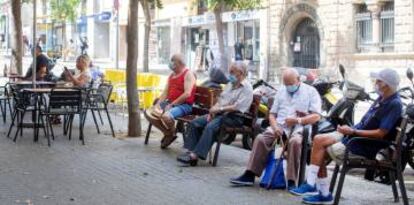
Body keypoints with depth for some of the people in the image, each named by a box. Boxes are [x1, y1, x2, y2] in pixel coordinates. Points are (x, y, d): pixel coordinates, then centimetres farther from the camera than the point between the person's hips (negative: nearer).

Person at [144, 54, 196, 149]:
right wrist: (158, 104, -4)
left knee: (166, 115, -36)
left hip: (184, 105, -9)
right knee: (148, 112, -4)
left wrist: (171, 104, -20)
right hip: (169, 103, 9)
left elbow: (187, 94, -19)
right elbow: (165, 92, 14)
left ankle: (172, 133, -4)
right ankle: (168, 133, 5)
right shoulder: (171, 76, 18)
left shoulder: (188, 74, -8)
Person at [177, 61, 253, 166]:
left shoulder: (247, 88, -9)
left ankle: (196, 155, -33)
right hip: (220, 113, 9)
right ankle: (191, 150, -15)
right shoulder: (230, 84, 19)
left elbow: (237, 107, -18)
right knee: (195, 123, -10)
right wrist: (213, 110, 2)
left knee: (210, 127, -33)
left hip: (233, 117, -9)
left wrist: (219, 109, -17)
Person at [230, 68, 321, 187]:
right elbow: (272, 114, 18)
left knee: (295, 141, -37)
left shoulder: (311, 91, 8)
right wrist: (275, 127, -5)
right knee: (261, 139, -23)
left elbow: (316, 116, -3)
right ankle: (249, 175, -24)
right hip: (280, 126, 4)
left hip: (299, 128, -4)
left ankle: (291, 181, -33)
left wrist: (297, 120, -17)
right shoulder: (281, 92, 23)